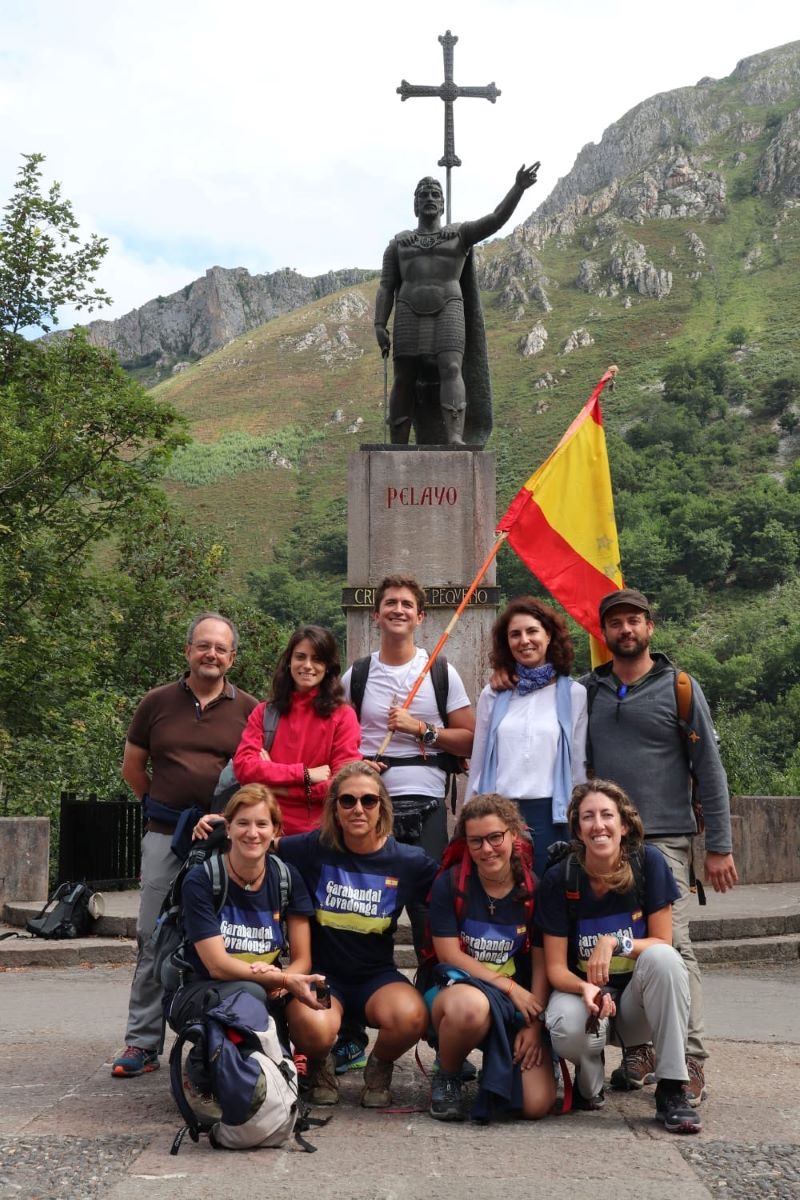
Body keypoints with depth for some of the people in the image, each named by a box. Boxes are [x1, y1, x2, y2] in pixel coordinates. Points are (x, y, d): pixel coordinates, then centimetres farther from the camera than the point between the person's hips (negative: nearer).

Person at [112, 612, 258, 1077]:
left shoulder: (248, 709, 3)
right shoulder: (158, 702, 7)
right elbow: (132, 767, 15)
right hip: (165, 836, 1)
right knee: (153, 940, 4)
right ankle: (142, 1044, 12)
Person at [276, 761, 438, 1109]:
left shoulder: (408, 861, -4)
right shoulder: (315, 848, -7)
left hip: (377, 975, 1)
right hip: (322, 973, -1)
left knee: (411, 1017, -32)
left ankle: (379, 1067, 7)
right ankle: (320, 1066, 8)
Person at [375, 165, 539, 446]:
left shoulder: (460, 234, 13)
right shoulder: (398, 243, 15)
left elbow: (496, 218, -1)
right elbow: (386, 288, 9)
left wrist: (518, 187, -16)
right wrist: (379, 325, -5)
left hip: (447, 314, -1)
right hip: (409, 316, 1)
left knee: (451, 370, -23)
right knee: (403, 382, -3)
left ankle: (455, 439, -38)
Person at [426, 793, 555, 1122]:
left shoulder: (534, 889, 0)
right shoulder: (450, 884, -4)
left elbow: (541, 964, 1)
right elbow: (450, 954, -7)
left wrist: (534, 1025, -9)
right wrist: (510, 987, -13)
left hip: (520, 1002, 2)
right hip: (456, 986, -2)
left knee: (537, 1104, -18)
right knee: (471, 1005, -41)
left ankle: (499, 1067, 19)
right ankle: (446, 1078, -8)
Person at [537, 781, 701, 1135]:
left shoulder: (649, 863, -13)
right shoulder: (559, 879, -12)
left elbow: (662, 943, -8)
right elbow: (556, 967, -10)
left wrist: (613, 943, -26)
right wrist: (586, 988, -32)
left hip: (637, 1001, 1)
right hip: (582, 988, -1)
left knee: (662, 957, -32)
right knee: (566, 1028, -35)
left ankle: (671, 1090, -21)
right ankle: (589, 1084, 3)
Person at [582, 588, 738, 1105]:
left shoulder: (679, 688, 3)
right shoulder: (588, 691, 11)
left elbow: (709, 768, 1)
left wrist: (720, 845, -4)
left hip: (664, 839, -3)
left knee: (673, 946, -10)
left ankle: (691, 1061, -4)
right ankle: (638, 1050, 16)